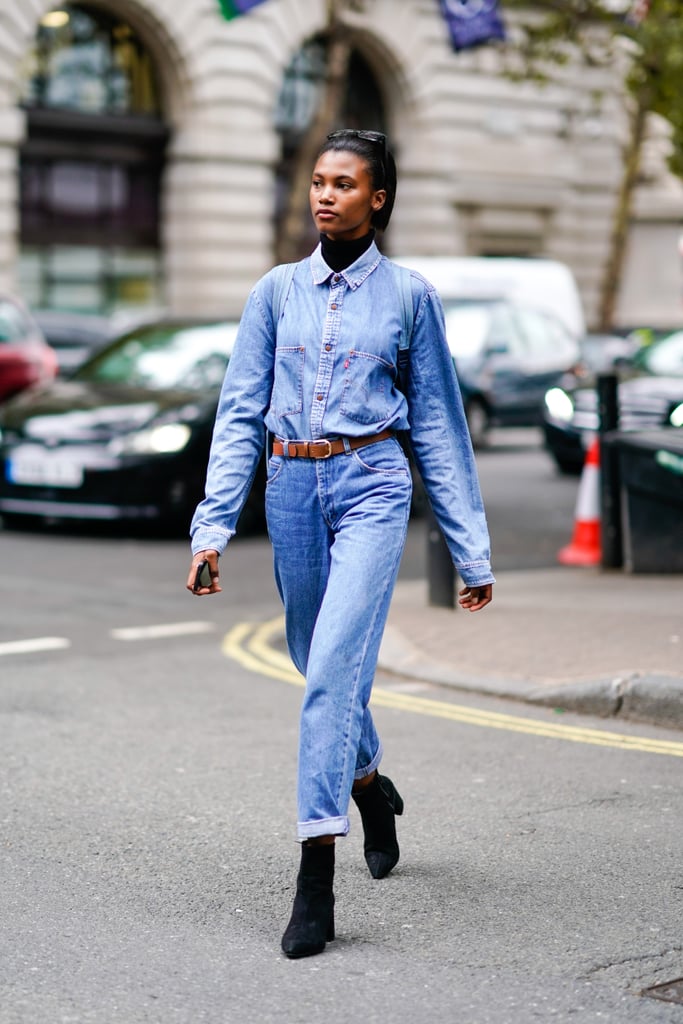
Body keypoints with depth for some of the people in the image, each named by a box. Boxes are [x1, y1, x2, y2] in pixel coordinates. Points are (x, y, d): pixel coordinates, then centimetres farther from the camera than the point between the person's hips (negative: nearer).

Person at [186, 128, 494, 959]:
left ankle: (316, 876, -17)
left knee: (333, 670, -17)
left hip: (372, 485, -3)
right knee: (321, 667, 16)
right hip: (292, 491, 4)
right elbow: (240, 414, 6)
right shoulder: (277, 291, 7)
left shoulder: (408, 295, 2)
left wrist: (470, 552, 5)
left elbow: (438, 425, 5)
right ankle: (370, 786, 46)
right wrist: (213, 525, -4)